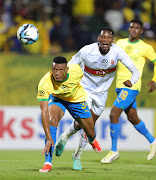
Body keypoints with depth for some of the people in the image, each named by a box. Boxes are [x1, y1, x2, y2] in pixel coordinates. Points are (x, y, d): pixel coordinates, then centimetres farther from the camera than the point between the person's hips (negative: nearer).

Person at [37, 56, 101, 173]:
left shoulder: (76, 70, -34)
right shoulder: (44, 84, -38)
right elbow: (44, 112, -40)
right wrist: (49, 138, -47)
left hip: (77, 99, 2)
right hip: (56, 98, -2)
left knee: (91, 134, 9)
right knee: (52, 118, -34)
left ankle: (91, 140, 54)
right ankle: (48, 163, -29)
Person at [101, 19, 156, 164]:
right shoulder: (120, 43, 10)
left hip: (132, 86, -6)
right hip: (119, 85, 6)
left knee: (114, 114, -16)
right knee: (132, 118, 16)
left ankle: (114, 151, -8)